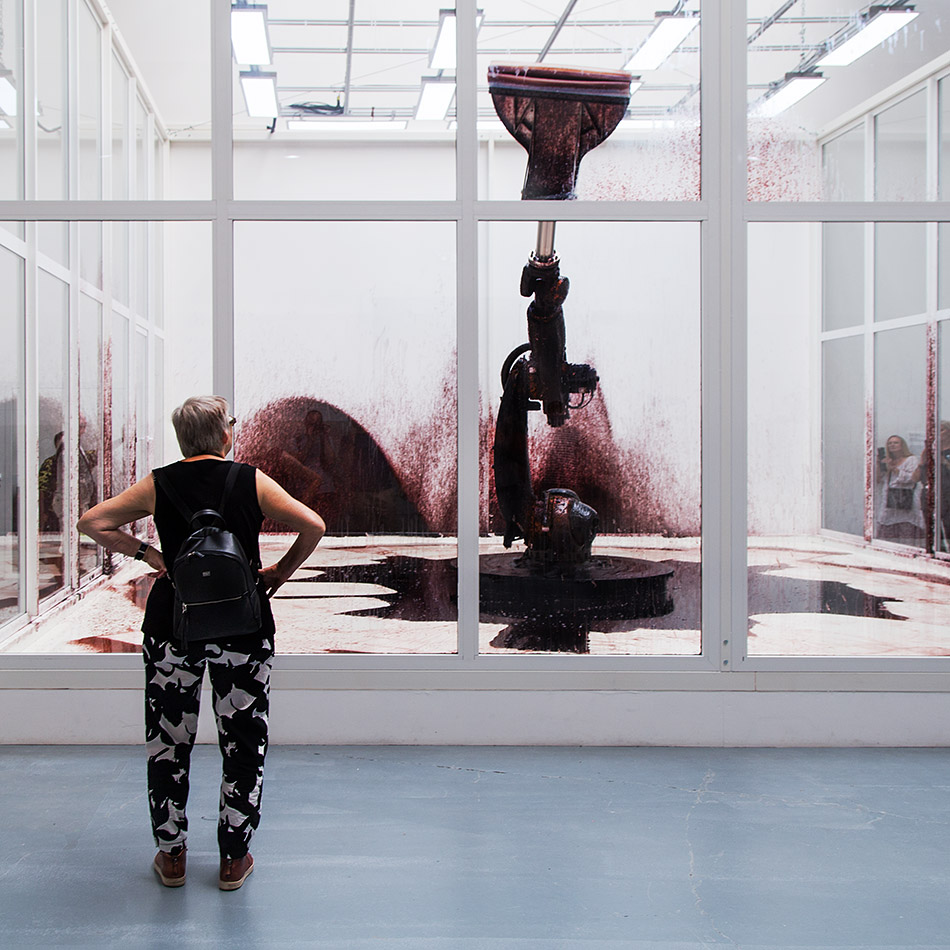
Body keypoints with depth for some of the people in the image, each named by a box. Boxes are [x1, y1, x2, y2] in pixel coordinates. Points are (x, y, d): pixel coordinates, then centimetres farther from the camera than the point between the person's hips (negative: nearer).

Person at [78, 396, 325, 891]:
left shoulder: (159, 485, 0)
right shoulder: (252, 481, -4)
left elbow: (92, 523, 0)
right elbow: (313, 526, -8)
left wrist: (145, 553, 5)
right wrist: (279, 573, 3)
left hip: (172, 624, 1)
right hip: (244, 626, -1)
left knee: (168, 739, 13)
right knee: (243, 740, 10)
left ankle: (171, 855, 21)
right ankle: (234, 858, 16)